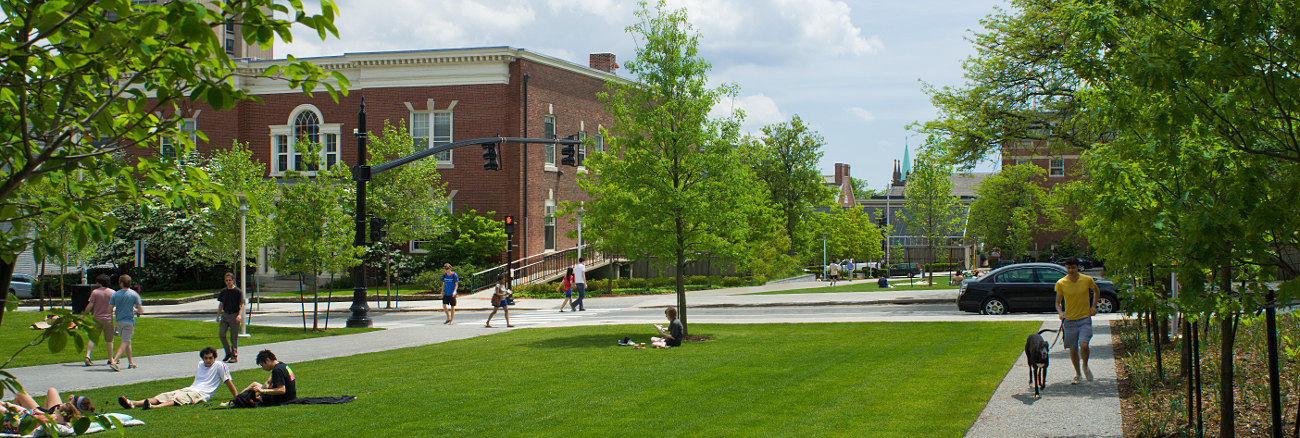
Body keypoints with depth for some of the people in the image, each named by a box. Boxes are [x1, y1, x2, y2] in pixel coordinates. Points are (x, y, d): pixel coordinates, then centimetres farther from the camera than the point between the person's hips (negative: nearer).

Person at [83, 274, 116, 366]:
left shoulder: (95, 292, -4)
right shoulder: (112, 292, 0)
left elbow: (90, 306, -8)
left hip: (96, 318, 0)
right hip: (108, 319, 0)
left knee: (92, 338, 4)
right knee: (109, 340, 8)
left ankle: (87, 355, -12)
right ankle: (110, 358, 14)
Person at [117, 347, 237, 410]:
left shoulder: (219, 366, 3)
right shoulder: (201, 364, 25)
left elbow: (228, 382, 2)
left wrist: (237, 397, 2)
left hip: (201, 393, -7)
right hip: (188, 389, 7)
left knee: (178, 399, -36)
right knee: (164, 396, -15)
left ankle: (153, 406, -64)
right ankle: (133, 403, -34)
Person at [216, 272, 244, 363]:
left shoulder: (238, 291, -5)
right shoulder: (223, 291, 9)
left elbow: (242, 305, -7)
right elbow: (221, 304, 18)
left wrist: (240, 315, -20)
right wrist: (218, 316, 14)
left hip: (234, 315, -5)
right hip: (225, 315, 5)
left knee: (234, 337, -2)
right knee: (221, 334, -4)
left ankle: (234, 356, 6)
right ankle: (228, 353, 12)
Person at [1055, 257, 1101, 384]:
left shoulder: (1087, 280, -4)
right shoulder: (1061, 283, -4)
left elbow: (1096, 291, 17)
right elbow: (1058, 302, 7)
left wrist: (1093, 307, 7)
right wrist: (1060, 312, -13)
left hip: (1085, 319, -1)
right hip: (1069, 320, 1)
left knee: (1083, 345, -19)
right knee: (1073, 350, 6)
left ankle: (1085, 367, 10)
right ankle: (1078, 375, 26)